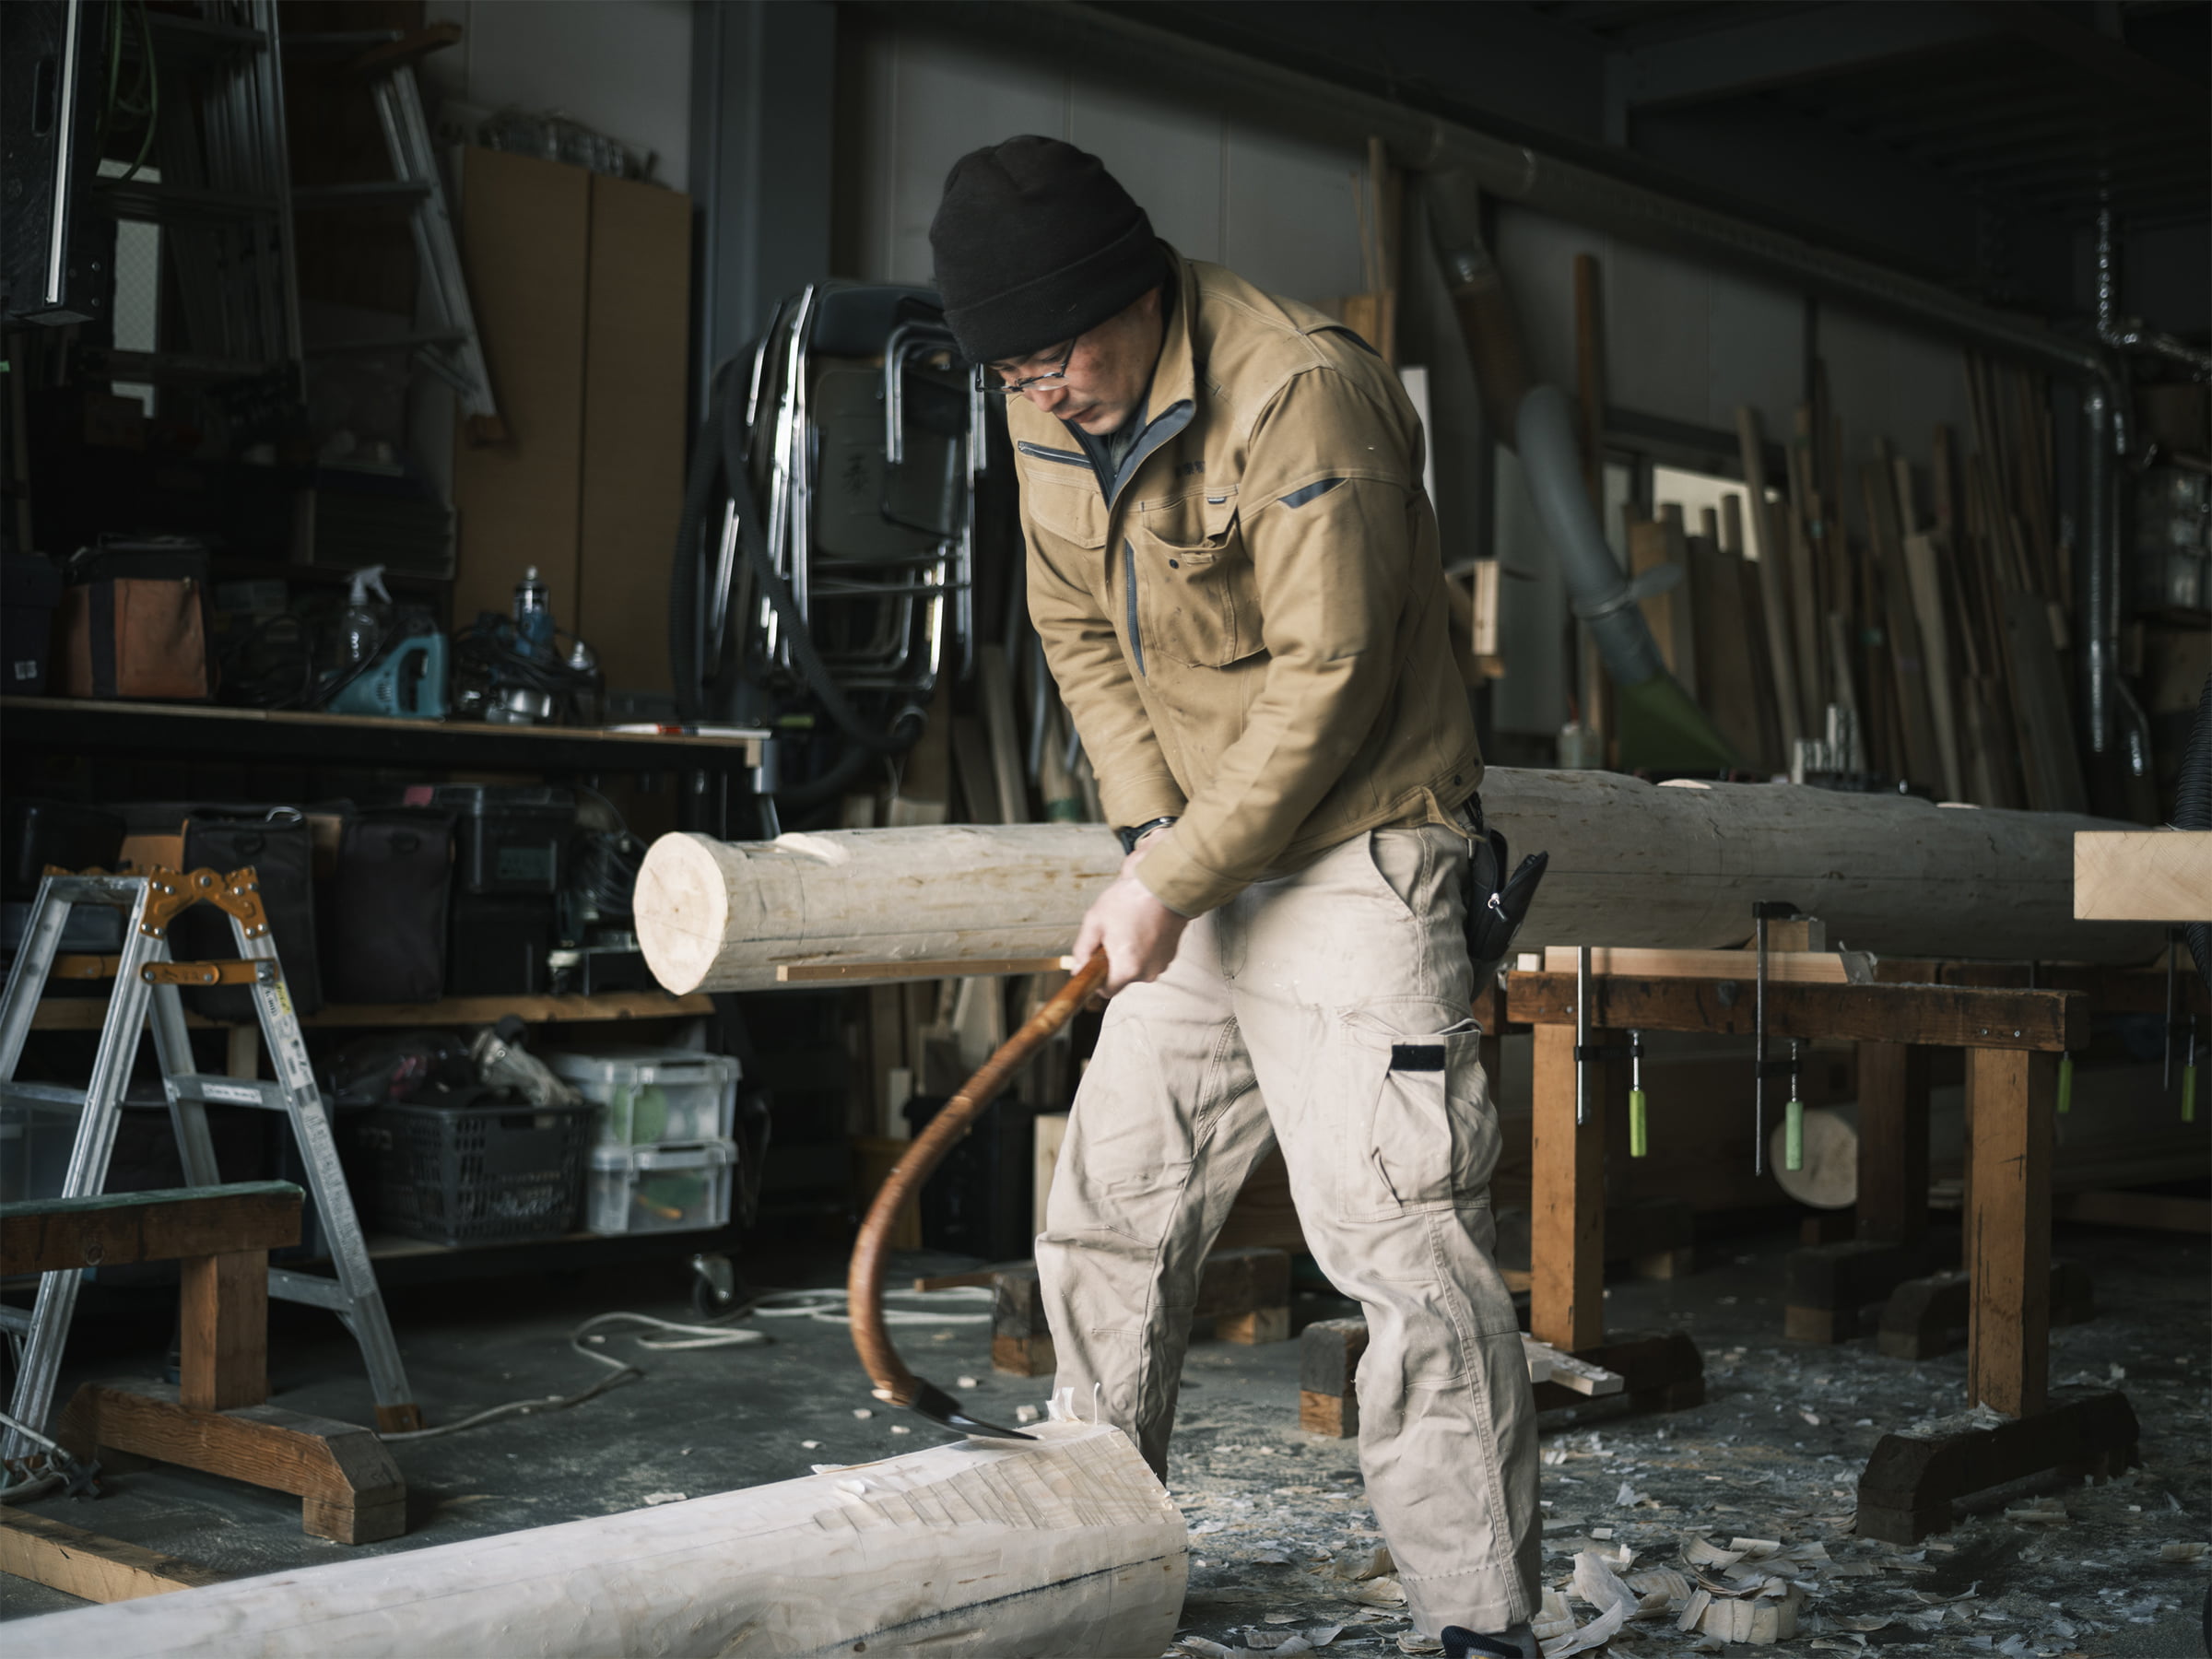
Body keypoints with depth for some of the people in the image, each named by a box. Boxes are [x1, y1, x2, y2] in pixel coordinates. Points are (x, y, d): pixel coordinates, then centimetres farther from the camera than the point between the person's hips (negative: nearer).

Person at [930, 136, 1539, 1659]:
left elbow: (1327, 675, -22)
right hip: (1197, 860, 8)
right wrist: (1152, 826, -3)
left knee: (1400, 1234, -12)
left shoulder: (1299, 391, -22)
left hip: (1352, 851, -8)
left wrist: (1178, 884, -19)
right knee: (1108, 1212, 12)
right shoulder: (1047, 414, 3)